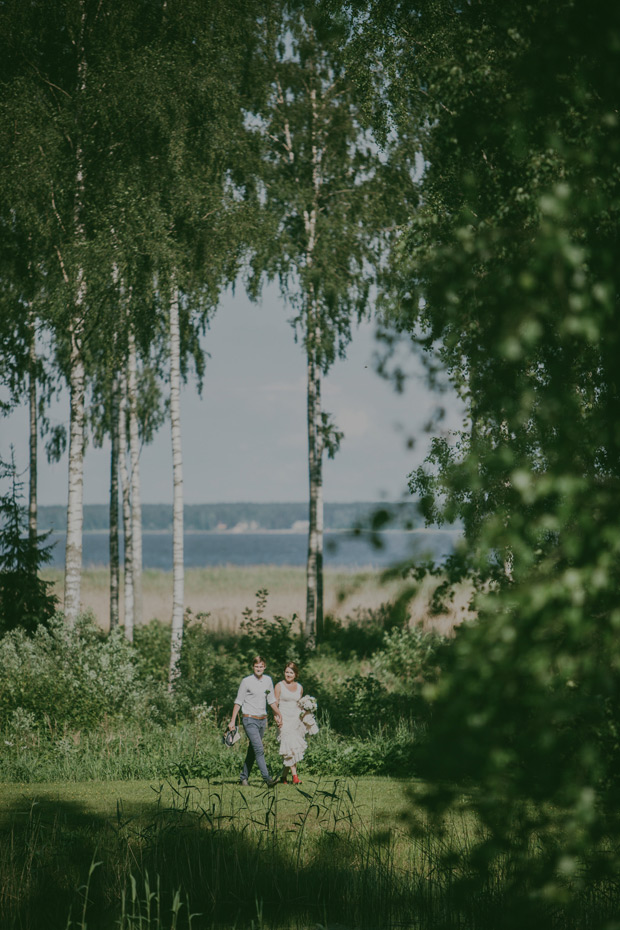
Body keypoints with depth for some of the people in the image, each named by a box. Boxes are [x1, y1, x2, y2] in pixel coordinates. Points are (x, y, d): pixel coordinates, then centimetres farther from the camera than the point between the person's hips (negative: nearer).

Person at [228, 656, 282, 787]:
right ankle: (267, 778, -23)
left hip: (262, 720, 6)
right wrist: (233, 721, -4)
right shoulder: (246, 682, -5)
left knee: (252, 751, 10)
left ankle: (243, 777, 21)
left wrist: (278, 714, 20)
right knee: (259, 750, -16)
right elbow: (238, 702, -2)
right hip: (249, 720, -6)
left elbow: (271, 700, 21)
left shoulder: (268, 680, 9)